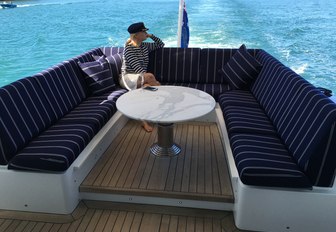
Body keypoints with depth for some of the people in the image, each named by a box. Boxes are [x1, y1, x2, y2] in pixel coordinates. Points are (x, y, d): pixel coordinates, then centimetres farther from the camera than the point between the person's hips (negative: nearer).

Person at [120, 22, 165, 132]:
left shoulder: (145, 46, 11)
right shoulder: (129, 49, -10)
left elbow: (160, 44, 24)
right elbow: (137, 68, -20)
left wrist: (151, 35, 9)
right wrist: (152, 80, -27)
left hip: (141, 77, 6)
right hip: (128, 77, -6)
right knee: (150, 76, -36)